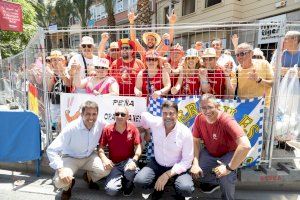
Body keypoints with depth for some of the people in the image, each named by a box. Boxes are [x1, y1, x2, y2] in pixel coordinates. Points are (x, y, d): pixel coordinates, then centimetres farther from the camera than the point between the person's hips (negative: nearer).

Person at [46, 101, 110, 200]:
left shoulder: (100, 124, -19)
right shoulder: (71, 128, -28)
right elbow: (51, 150, -24)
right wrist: (60, 169, -36)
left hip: (89, 157, 3)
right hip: (70, 158, -3)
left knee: (106, 170, -20)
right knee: (60, 182, -27)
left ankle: (89, 177, 16)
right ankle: (68, 185, 14)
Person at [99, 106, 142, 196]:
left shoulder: (133, 128, -7)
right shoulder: (107, 130, -6)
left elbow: (138, 147, -8)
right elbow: (101, 148, -1)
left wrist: (134, 161, -25)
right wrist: (104, 159, -21)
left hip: (128, 160, -1)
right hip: (114, 164, 1)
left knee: (129, 170, -37)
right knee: (111, 190, -19)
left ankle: (129, 183, 3)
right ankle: (121, 180, 19)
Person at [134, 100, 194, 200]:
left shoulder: (185, 133, -21)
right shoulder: (155, 123, -16)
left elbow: (187, 161, -16)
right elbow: (144, 115, 7)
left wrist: (167, 174, -23)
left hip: (177, 166, -2)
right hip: (157, 163, 2)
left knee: (186, 189, -29)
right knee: (139, 182, -21)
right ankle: (158, 188, 13)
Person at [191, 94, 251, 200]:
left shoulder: (227, 120, -33)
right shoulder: (199, 119, -16)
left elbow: (246, 146, -43)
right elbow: (195, 141, -5)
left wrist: (229, 168, -35)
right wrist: (195, 163, -17)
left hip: (228, 154, -4)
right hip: (209, 153, 5)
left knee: (225, 177, -29)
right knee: (193, 172, -12)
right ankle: (215, 181, 22)